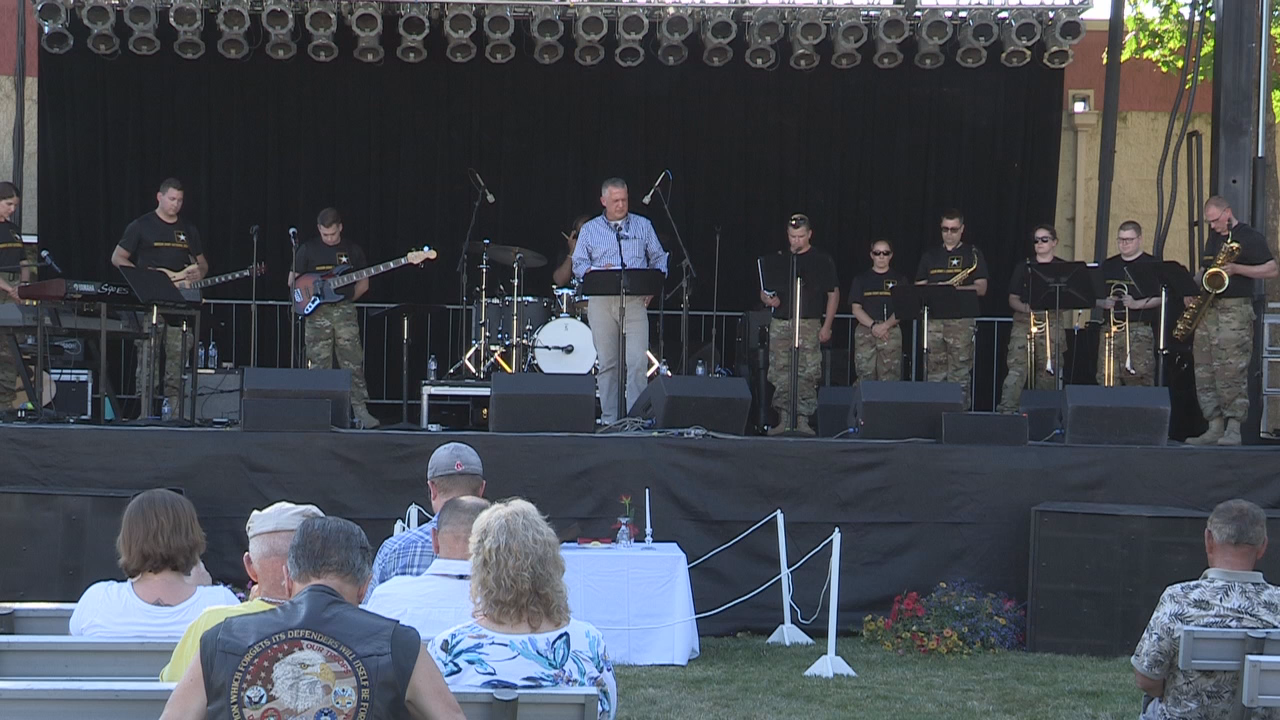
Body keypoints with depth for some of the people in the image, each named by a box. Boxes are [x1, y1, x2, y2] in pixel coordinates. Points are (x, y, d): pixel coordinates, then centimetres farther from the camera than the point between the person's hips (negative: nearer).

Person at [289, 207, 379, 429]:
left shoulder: (353, 251, 9)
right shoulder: (308, 249, 5)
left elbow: (363, 283, 16)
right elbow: (292, 281, 9)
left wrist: (346, 299, 5)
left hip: (344, 310, 1)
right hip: (317, 312, -1)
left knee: (353, 363, -6)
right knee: (319, 366, -1)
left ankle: (361, 411, -6)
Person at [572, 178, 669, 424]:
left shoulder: (643, 226, 14)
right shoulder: (590, 229, 12)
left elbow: (659, 258, 16)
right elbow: (578, 265, 8)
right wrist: (597, 272, -13)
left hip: (635, 301, 0)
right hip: (601, 301, 0)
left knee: (637, 362, -11)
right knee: (607, 363, 0)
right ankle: (609, 420, 4)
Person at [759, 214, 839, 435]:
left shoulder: (821, 260, 5)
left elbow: (833, 294, 6)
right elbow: (764, 291, 19)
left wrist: (827, 326, -2)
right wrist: (767, 299, -6)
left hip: (808, 324, -3)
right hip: (780, 323, 3)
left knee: (807, 374, -9)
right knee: (780, 374, 0)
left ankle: (802, 420, -7)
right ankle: (784, 420, 5)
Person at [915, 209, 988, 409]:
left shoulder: (972, 254, 8)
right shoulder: (930, 255, 18)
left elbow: (981, 288, -1)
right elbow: (918, 287, 18)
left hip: (961, 319, -3)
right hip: (933, 320, 3)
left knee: (959, 375, -8)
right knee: (934, 375, 0)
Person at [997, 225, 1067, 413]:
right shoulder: (1023, 267, 11)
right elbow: (1012, 299, 9)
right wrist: (1026, 308, -11)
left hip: (1052, 323, 0)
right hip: (1024, 321, 0)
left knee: (1047, 369, -3)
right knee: (1017, 366, -12)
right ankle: (1007, 408, -18)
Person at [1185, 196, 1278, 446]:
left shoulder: (1250, 238, -4)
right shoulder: (1213, 239, 19)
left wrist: (1237, 269, -18)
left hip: (1234, 312, -8)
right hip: (1207, 311, 8)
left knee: (1231, 371, -12)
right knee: (1204, 371, 3)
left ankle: (1233, 429, -11)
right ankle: (1215, 427, 6)